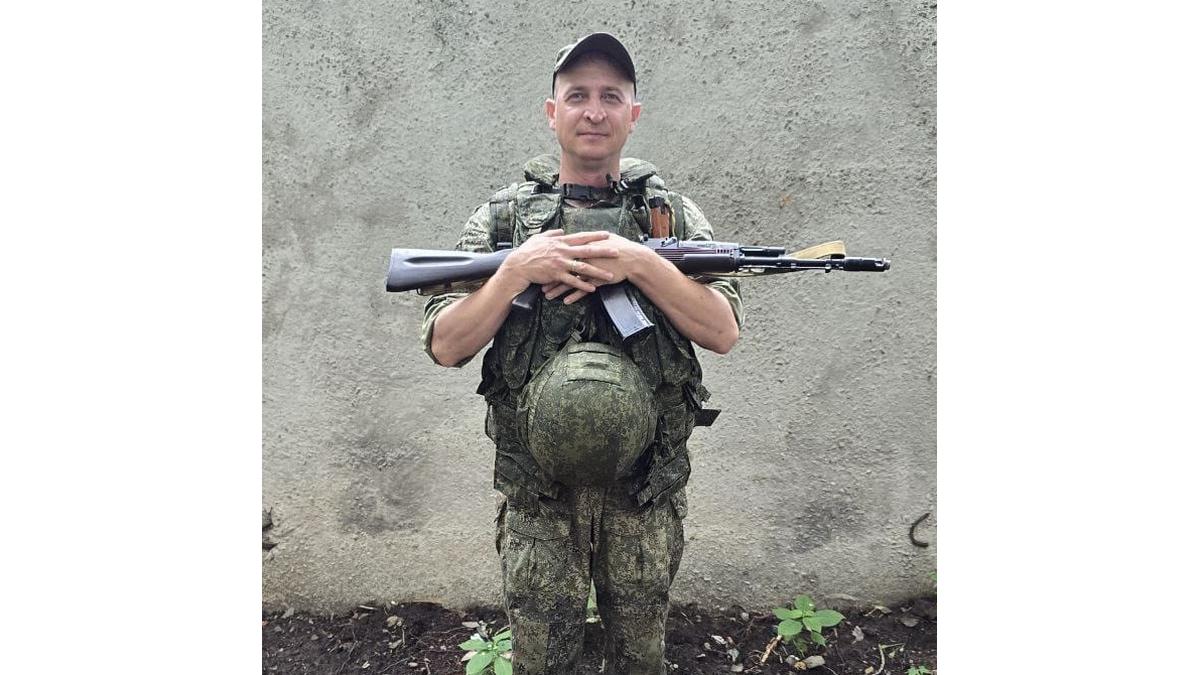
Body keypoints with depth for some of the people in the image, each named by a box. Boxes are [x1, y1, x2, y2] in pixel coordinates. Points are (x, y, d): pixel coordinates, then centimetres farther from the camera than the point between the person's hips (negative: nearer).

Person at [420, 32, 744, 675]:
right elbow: (446, 345, -5)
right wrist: (518, 269, -18)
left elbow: (723, 330, -9)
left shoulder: (674, 213, 2)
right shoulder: (504, 216, 1)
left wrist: (639, 264, -20)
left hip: (646, 493, 1)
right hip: (538, 494, 0)